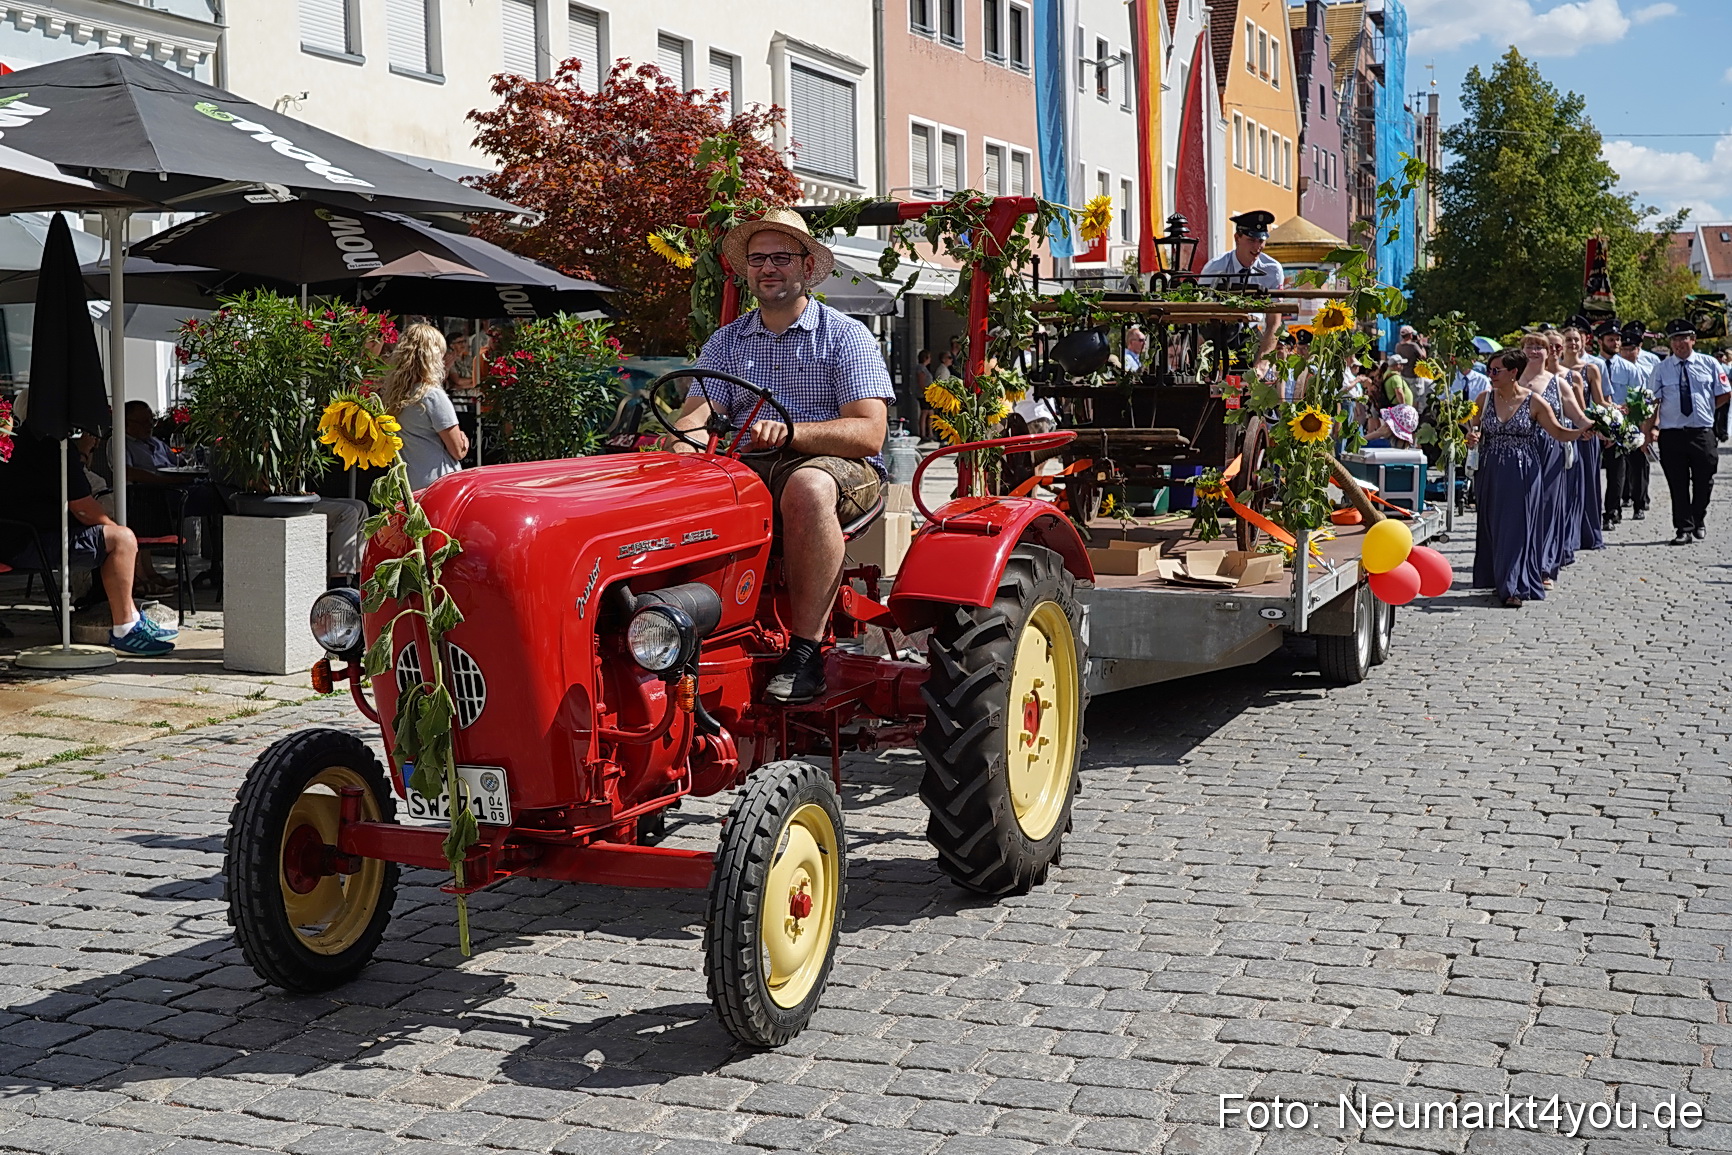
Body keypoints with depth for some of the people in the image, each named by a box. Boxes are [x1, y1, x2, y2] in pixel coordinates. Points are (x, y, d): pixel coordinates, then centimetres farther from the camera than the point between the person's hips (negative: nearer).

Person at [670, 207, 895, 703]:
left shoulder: (845, 336, 4)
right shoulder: (726, 342, 18)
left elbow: (868, 432, -9)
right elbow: (696, 412, 3)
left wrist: (789, 432, -24)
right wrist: (682, 440, -23)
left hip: (838, 466, -4)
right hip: (745, 468, 4)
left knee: (807, 486, -39)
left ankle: (805, 651, -37)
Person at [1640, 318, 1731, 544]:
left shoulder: (1709, 364, 6)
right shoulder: (1661, 369, 5)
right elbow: (1654, 401, -2)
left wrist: (1705, 408, 5)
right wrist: (1650, 427, -14)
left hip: (1702, 432, 1)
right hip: (1671, 433, 0)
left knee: (1704, 482, 8)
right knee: (1678, 484, 1)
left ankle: (1698, 520, 31)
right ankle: (1684, 528, 7)